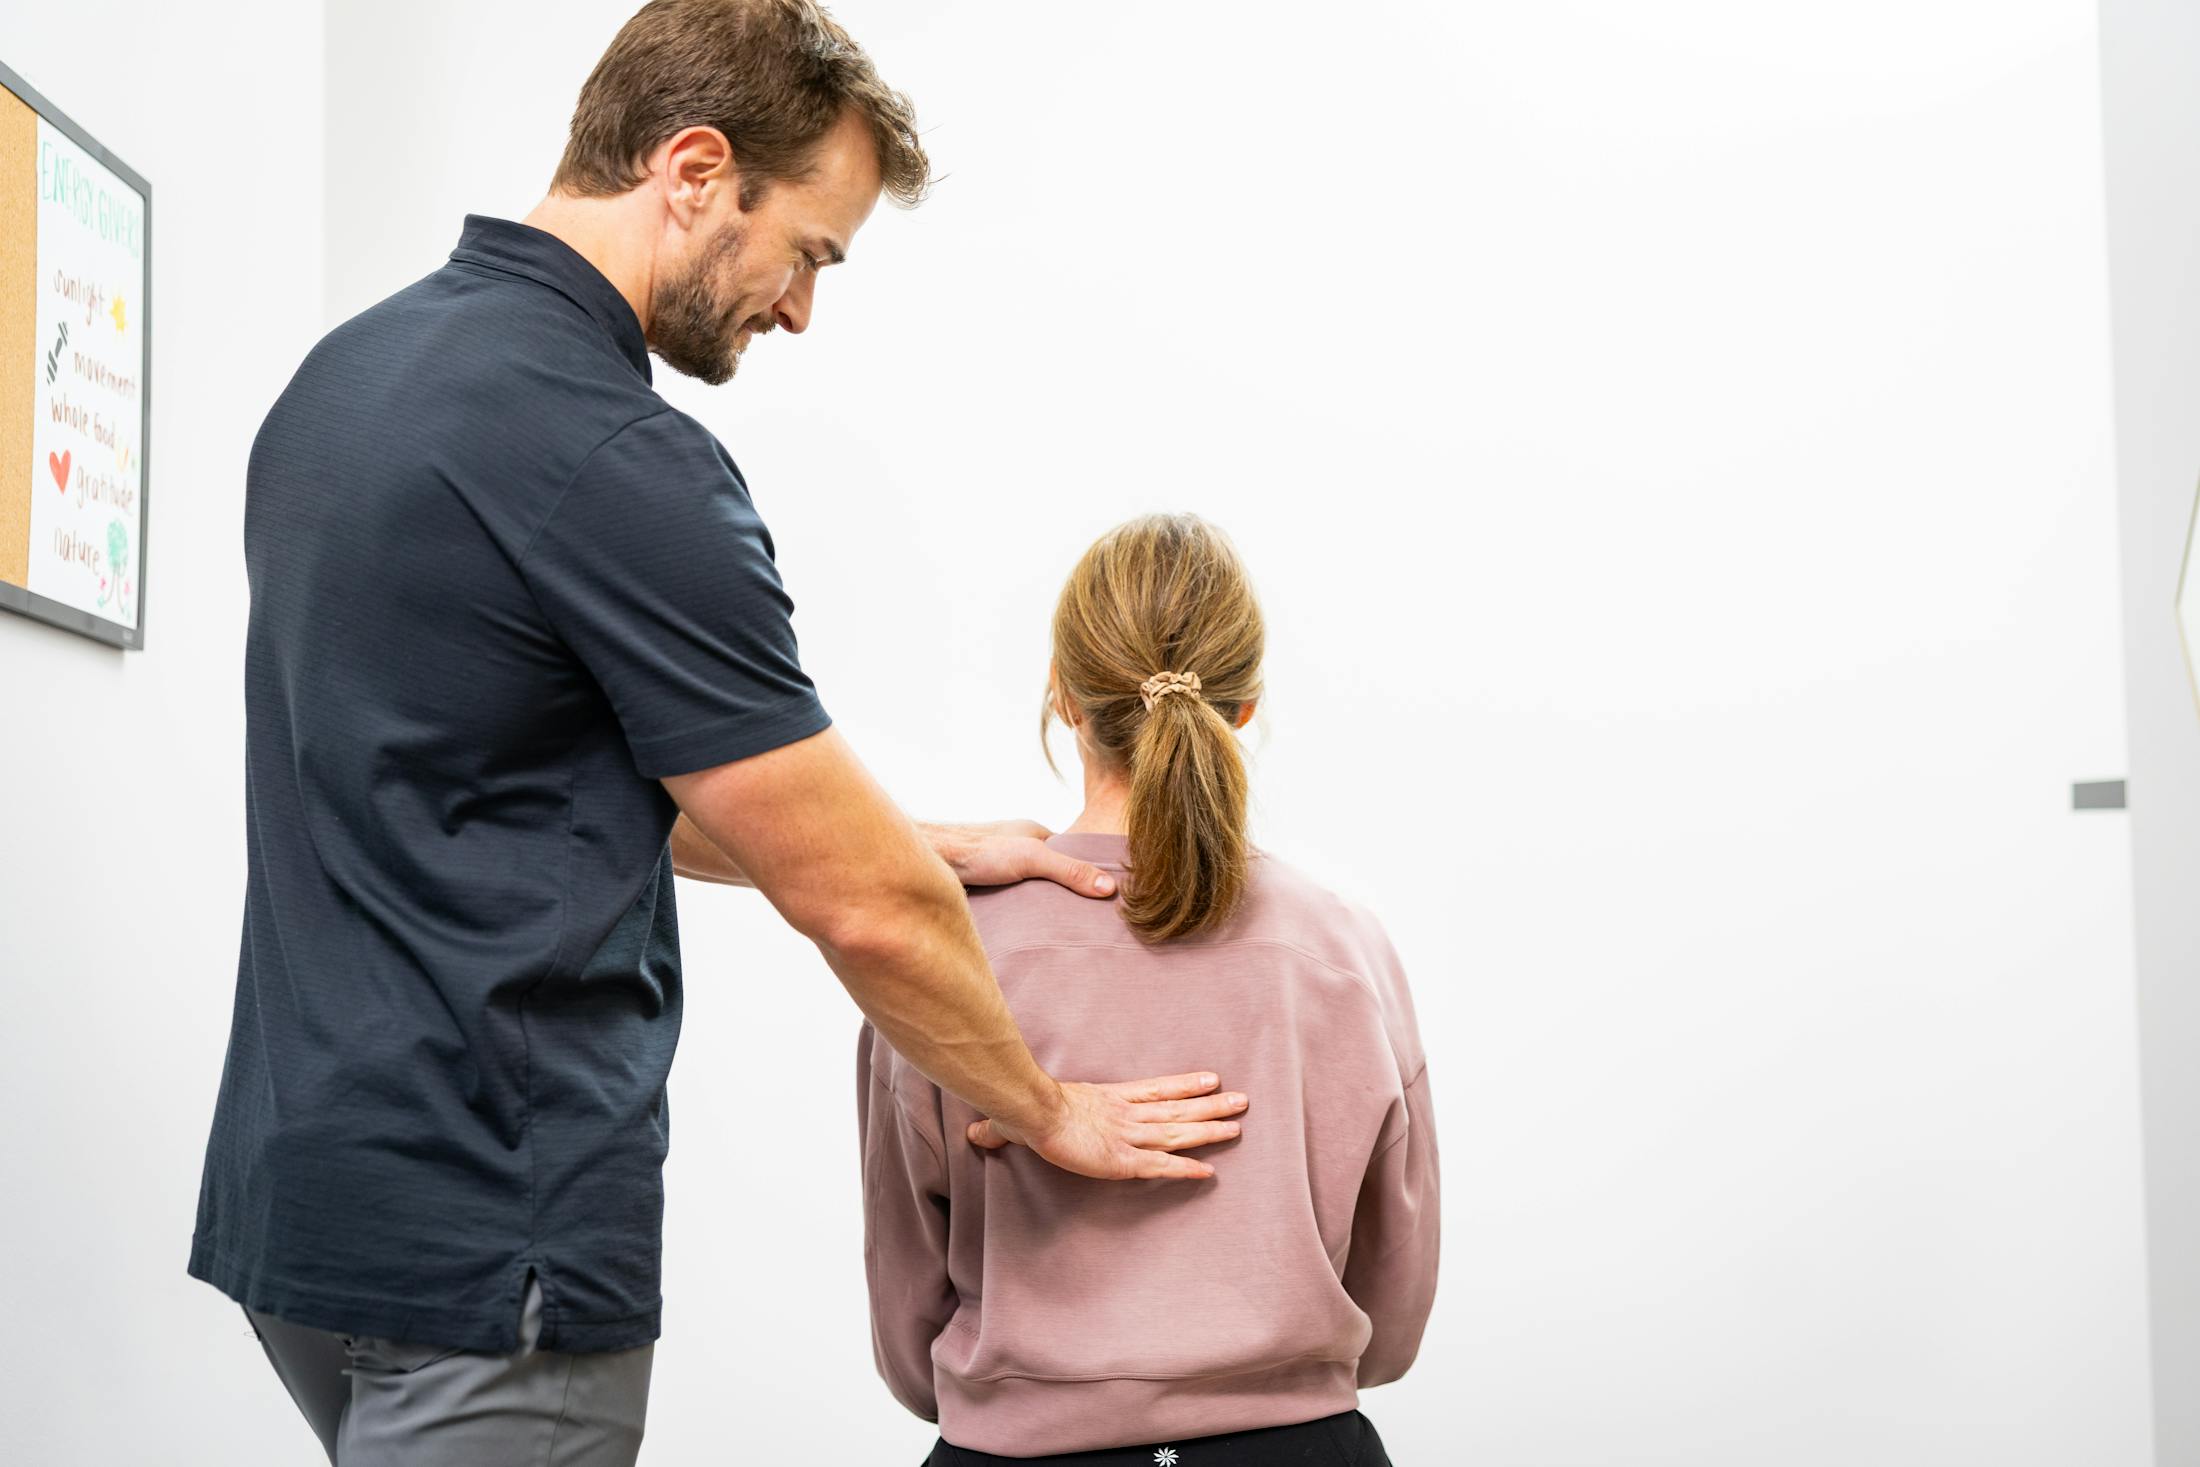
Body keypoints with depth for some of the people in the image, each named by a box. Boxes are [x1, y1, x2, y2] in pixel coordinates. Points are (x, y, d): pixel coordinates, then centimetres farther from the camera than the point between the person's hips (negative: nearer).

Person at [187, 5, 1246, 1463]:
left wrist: (917, 848, 17)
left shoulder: (350, 371, 9)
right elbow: (860, 904, -15)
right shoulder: (614, 457, -21)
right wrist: (1053, 1112, 2)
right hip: (487, 1240, -10)